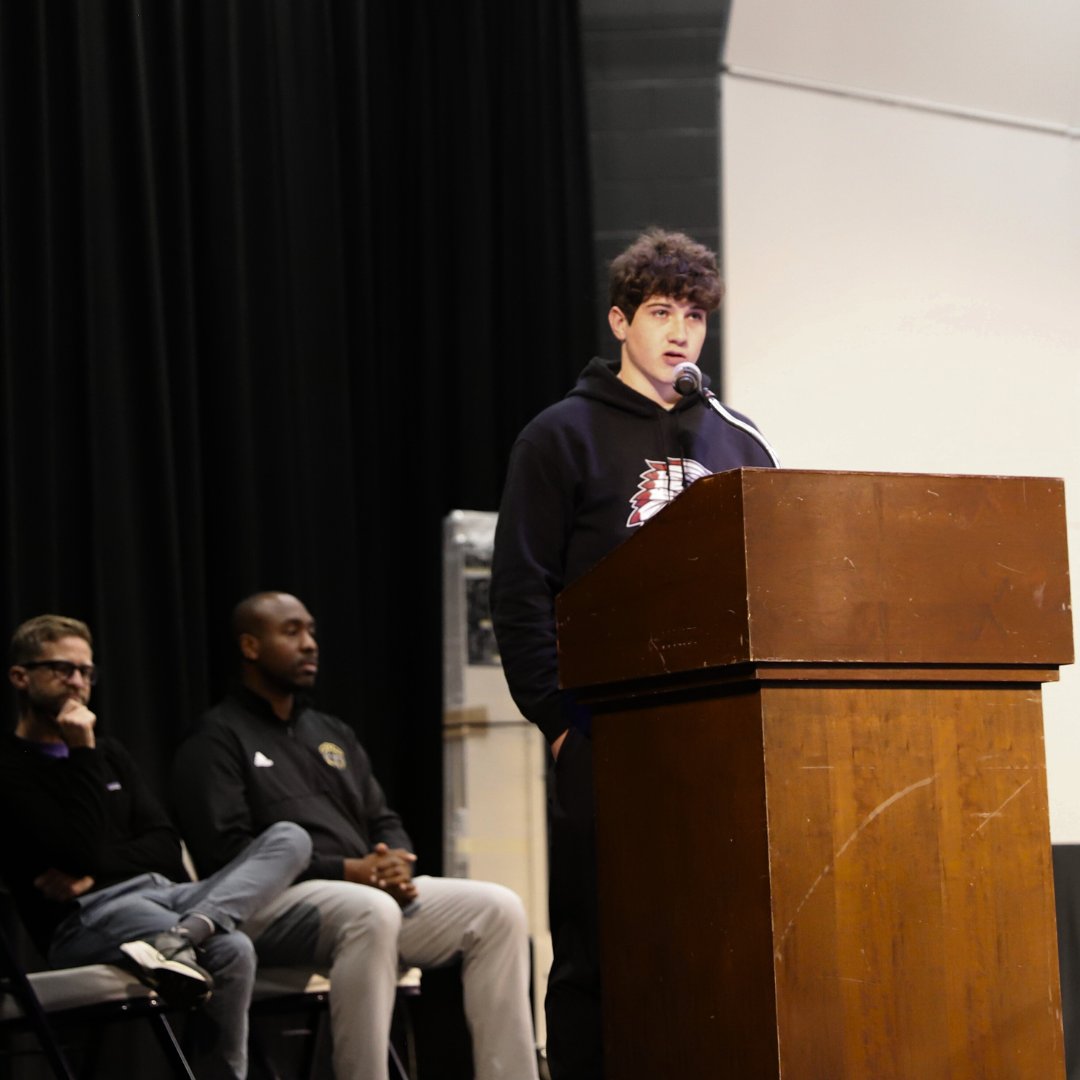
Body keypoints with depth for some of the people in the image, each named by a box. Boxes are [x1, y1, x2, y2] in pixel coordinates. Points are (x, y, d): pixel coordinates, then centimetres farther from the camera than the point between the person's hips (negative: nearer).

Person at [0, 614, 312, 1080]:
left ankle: (181, 935, -35)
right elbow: (86, 854, -13)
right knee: (230, 952, -36)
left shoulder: (106, 751, 22)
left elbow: (166, 848, 13)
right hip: (87, 919, -8)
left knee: (289, 839, -16)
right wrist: (83, 755, -12)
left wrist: (94, 874, -6)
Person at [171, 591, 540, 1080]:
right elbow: (225, 851, -11)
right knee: (371, 911, -39)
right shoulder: (216, 740, 2)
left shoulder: (333, 733, 26)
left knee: (498, 909, -14)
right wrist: (347, 871, -16)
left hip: (372, 892, 7)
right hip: (271, 902, -7)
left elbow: (385, 822, 23)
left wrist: (396, 863, -4)